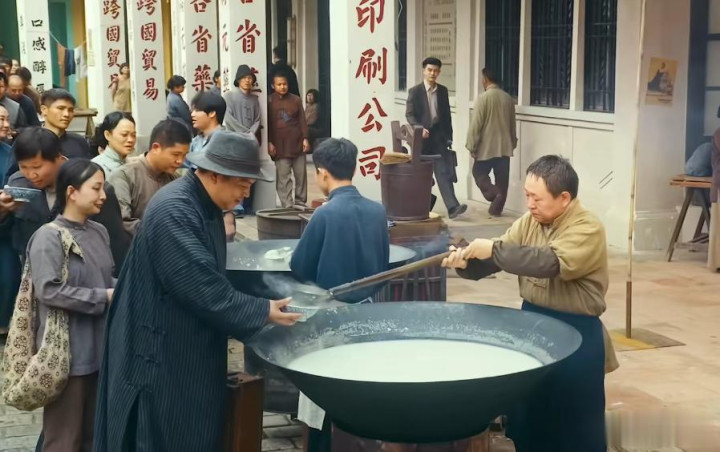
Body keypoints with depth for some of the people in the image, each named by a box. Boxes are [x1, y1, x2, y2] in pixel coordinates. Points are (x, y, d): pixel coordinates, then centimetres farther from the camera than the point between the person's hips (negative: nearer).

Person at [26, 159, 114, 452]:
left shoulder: (99, 232, 8)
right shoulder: (48, 237, -13)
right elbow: (48, 290, -21)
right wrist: (104, 298, -18)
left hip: (100, 346, 7)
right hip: (69, 351, -7)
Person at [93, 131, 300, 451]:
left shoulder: (206, 206, 7)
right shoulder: (174, 211, -24)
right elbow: (203, 289, -27)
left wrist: (257, 306, 7)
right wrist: (262, 312, -20)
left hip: (193, 347, 10)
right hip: (163, 352, -10)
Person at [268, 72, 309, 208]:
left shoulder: (296, 100, 9)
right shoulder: (269, 101, 1)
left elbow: (302, 120, 9)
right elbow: (267, 123, 1)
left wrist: (305, 138, 1)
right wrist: (269, 143, -5)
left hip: (297, 143, 3)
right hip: (280, 145, -3)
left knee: (301, 174, 6)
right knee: (283, 176, -4)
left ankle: (300, 203, 16)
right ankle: (288, 205, -2)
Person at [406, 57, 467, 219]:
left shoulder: (443, 91, 10)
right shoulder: (415, 91, 0)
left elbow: (446, 115, 13)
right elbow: (409, 114, -6)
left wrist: (449, 136, 10)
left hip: (439, 137, 2)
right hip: (421, 138, -1)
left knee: (444, 172, -9)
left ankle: (452, 207, -19)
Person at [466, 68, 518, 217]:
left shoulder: (483, 98, -13)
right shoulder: (508, 98, 5)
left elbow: (475, 125, -13)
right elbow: (512, 124, 13)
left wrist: (472, 146, -6)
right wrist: (513, 142, 23)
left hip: (486, 147, -5)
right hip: (505, 147, 5)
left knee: (478, 173, 11)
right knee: (502, 180, 8)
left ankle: (494, 193, -10)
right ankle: (496, 208, 10)